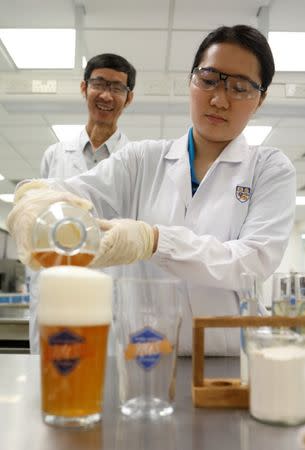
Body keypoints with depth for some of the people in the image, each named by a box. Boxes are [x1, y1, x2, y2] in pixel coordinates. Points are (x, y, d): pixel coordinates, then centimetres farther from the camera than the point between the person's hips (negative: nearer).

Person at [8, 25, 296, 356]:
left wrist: (154, 241, -22)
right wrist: (37, 196, -28)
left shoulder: (271, 169, 5)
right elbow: (80, 193, -5)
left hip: (227, 364, -5)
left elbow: (256, 260, -8)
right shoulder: (143, 159, 10)